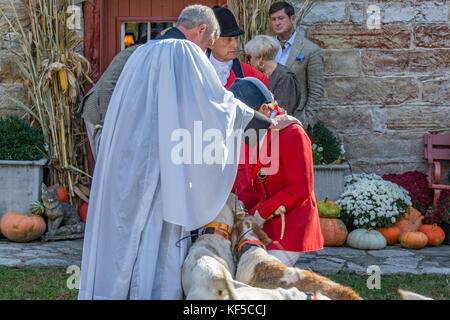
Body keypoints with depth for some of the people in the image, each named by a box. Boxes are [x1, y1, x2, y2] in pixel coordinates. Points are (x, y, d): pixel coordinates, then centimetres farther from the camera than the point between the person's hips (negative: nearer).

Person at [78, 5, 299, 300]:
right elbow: (221, 104, -7)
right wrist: (271, 123, 2)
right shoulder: (186, 53, -6)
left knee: (122, 232, 10)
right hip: (160, 164, -7)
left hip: (123, 166, 8)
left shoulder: (141, 53, 17)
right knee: (161, 239, -2)